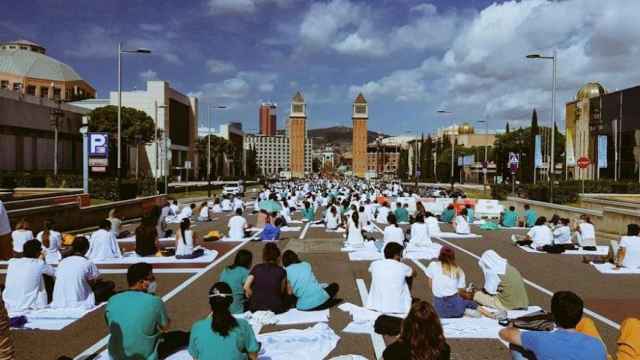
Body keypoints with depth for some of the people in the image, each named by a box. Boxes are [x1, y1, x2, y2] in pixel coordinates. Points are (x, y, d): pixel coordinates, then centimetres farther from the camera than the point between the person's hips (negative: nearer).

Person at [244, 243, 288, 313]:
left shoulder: (256, 268, 8)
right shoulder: (281, 271, 3)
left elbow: (246, 287, -1)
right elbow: (282, 291, 7)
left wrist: (255, 298, 11)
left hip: (256, 308, 3)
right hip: (275, 308, -3)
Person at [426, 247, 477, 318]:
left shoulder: (433, 265, 0)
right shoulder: (459, 270, 4)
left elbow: (431, 285, 6)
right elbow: (461, 290, 6)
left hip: (440, 306, -1)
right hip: (454, 302, 1)